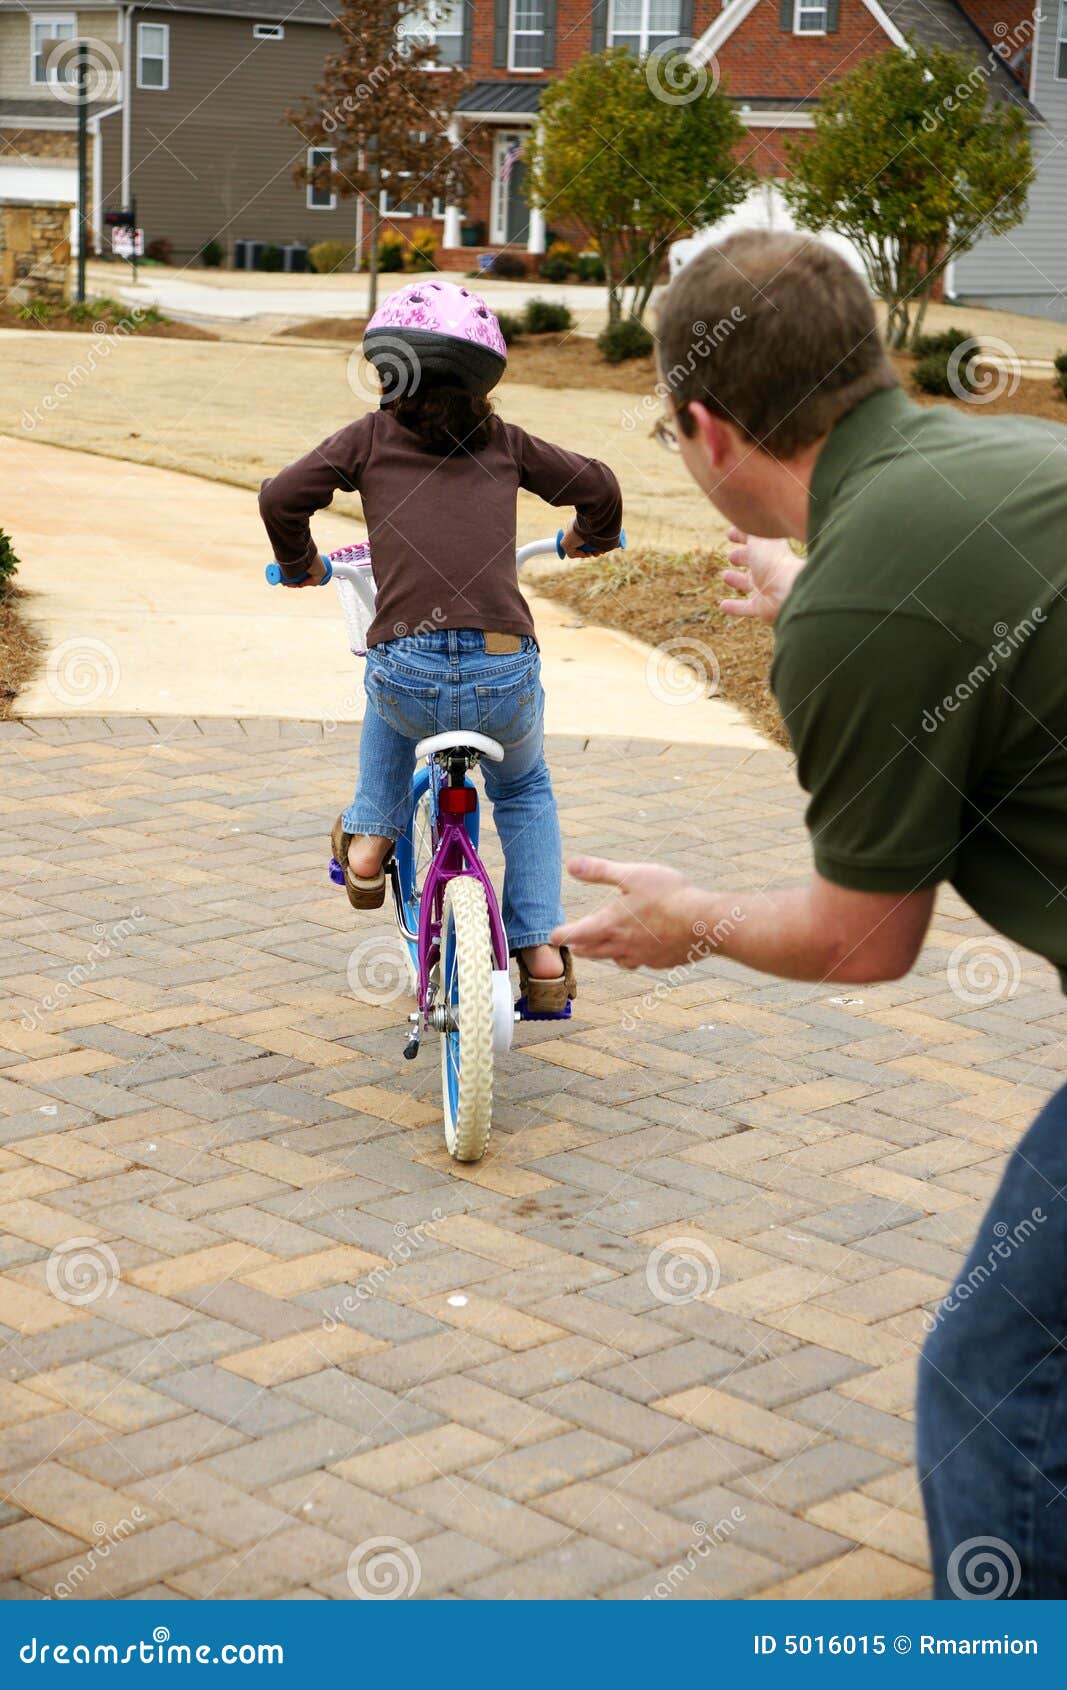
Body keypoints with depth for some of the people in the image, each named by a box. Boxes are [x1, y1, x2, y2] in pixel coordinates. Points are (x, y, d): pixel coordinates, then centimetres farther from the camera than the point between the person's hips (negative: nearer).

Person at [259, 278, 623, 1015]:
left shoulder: (372, 436, 11)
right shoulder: (504, 442, 16)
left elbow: (283, 496, 4)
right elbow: (598, 485, 17)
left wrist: (300, 562, 24)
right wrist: (590, 537, 39)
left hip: (409, 675, -1)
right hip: (506, 676, 1)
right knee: (525, 790, 32)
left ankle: (369, 839, 32)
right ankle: (542, 952, 24)